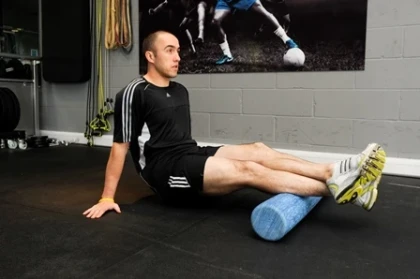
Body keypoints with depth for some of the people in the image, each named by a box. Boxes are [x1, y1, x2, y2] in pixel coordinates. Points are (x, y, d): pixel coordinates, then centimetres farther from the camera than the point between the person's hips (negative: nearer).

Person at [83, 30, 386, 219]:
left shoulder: (180, 91, 14)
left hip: (190, 155, 8)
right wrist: (107, 197, -9)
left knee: (257, 151, -13)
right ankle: (338, 187, -29)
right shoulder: (134, 93, -11)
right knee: (248, 170, -24)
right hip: (164, 170, -8)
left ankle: (334, 173, -22)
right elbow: (121, 146, -10)